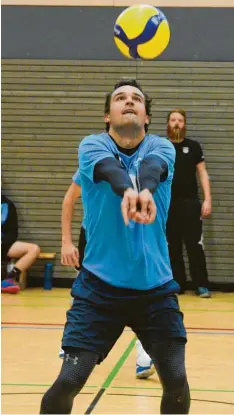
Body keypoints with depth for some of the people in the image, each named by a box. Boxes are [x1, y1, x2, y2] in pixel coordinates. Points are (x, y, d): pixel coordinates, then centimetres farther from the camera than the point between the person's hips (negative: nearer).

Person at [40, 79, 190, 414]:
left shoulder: (161, 147, 0)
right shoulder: (92, 145, -3)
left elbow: (152, 167, -25)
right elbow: (109, 168, -27)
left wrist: (146, 191, -49)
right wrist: (127, 191, -50)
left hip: (155, 287, 1)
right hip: (99, 286, -1)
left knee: (177, 382, -6)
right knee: (69, 381, -10)